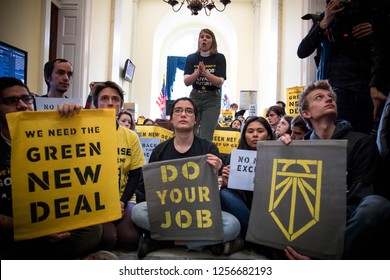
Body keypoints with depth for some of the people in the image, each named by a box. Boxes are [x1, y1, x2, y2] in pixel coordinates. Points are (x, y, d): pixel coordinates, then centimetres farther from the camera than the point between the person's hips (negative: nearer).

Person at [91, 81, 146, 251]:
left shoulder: (131, 137, 6)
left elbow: (135, 174, 6)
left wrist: (122, 201, -10)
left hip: (121, 200, 2)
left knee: (131, 239, -20)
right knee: (107, 238, -25)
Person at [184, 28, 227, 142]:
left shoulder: (219, 58, -1)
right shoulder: (191, 58, 4)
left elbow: (220, 83, -10)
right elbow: (186, 82, -5)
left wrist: (205, 72, -25)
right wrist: (197, 72, -23)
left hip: (212, 99, -2)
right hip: (195, 97, 2)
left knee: (206, 137, -5)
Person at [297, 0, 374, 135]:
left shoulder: (370, 14, 14)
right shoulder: (327, 18, 10)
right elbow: (302, 52, -3)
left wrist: (374, 33, -5)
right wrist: (324, 23, -11)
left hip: (366, 91, 2)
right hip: (336, 89, -2)